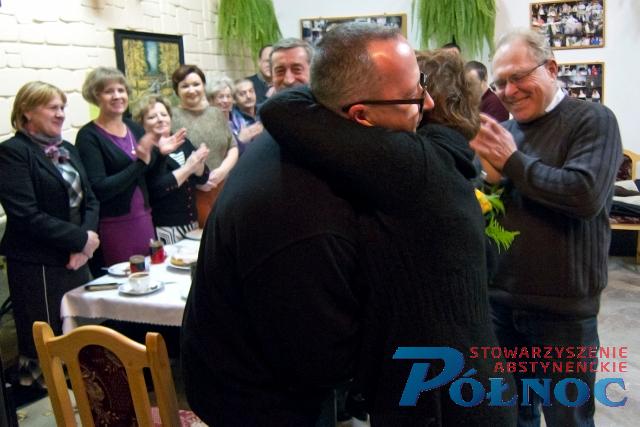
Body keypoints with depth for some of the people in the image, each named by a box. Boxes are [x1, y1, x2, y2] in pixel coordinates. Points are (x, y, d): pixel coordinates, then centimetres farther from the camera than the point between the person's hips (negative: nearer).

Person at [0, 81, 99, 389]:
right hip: (38, 266, -7)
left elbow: (89, 199, 10)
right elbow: (25, 215, -18)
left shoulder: (68, 150, 14)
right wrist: (81, 239, -15)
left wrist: (86, 242, -8)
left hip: (76, 259, 7)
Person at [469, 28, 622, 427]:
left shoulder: (593, 120, -8)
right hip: (501, 297, 5)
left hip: (562, 306, -5)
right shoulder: (506, 129, 9)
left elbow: (586, 194, -25)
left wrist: (512, 161, -17)